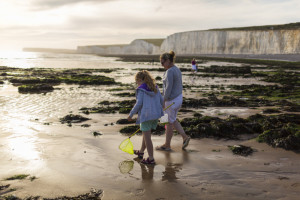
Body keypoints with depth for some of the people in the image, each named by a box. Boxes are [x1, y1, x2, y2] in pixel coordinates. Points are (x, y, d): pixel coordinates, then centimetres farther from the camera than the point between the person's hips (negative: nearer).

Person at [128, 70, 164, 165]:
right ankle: (141, 152, 39)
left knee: (147, 137, 2)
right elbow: (161, 100, 11)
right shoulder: (155, 87, 11)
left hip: (146, 115, -7)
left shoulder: (141, 89, -8)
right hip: (156, 114, 7)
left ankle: (151, 159, 7)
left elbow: (139, 103, -14)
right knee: (146, 134, 23)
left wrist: (131, 114, -6)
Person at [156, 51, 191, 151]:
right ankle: (185, 137, 18)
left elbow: (168, 88, -25)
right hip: (178, 98, 9)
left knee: (169, 123, 6)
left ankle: (167, 145, 22)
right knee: (173, 120, 23)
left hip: (171, 101, -9)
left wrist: (163, 102, -18)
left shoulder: (170, 71, -22)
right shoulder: (177, 70, 8)